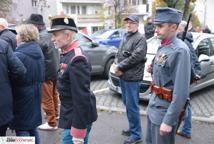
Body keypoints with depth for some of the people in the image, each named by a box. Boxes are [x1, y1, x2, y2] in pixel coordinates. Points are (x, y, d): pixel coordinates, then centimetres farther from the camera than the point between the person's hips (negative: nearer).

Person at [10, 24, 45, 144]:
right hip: (35, 98, 8)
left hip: (23, 98, -8)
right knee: (33, 128, 19)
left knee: (22, 130, 2)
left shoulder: (19, 55, -19)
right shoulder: (39, 52, 7)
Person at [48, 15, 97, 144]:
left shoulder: (76, 60, -24)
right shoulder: (69, 55, 8)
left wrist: (78, 133, -24)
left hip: (77, 119, -9)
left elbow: (82, 97, -27)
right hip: (72, 115, 10)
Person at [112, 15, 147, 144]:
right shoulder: (125, 37, 17)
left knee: (132, 105, -4)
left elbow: (136, 57, -21)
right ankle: (132, 128, 31)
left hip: (132, 77, -9)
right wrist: (116, 64, -4)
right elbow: (119, 54, 17)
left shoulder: (140, 38, -10)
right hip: (123, 76, 9)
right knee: (127, 104, 17)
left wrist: (119, 67, -16)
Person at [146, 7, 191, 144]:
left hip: (165, 110, -9)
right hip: (154, 105, 9)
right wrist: (153, 71, -1)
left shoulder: (180, 50, -22)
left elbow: (181, 91, -25)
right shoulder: (163, 47, 6)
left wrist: (169, 120, -24)